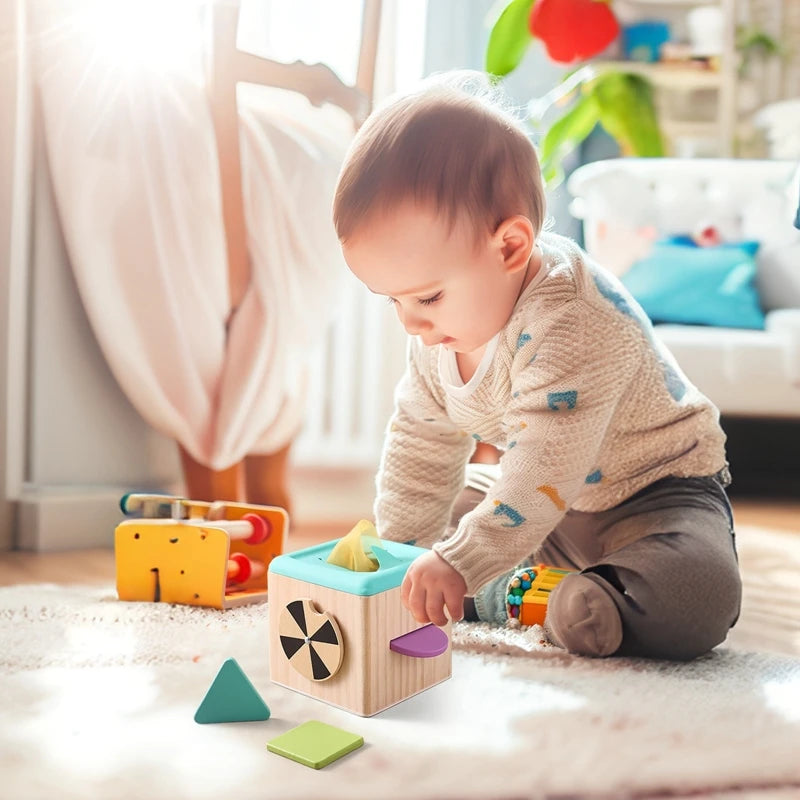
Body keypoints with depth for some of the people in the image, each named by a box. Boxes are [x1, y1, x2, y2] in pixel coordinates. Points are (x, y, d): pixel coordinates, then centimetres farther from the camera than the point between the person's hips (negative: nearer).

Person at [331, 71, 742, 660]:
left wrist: (460, 562, -42)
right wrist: (399, 550, 1)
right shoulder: (443, 329, -8)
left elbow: (547, 468, -39)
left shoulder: (572, 323, -35)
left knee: (696, 600, -34)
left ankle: (595, 603, -10)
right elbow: (422, 445, 2)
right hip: (547, 502, 8)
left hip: (657, 494, -7)